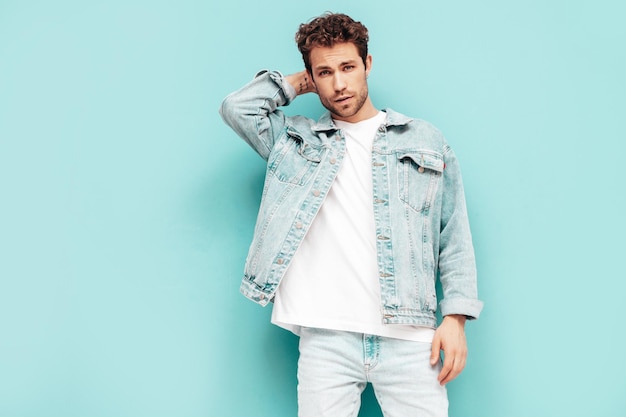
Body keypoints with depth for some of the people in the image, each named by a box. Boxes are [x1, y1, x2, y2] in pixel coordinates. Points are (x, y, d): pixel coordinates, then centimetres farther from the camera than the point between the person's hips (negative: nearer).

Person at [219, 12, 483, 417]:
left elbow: (454, 238, 8)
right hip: (326, 338, 0)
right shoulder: (296, 139, 13)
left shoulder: (426, 141, 11)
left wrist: (456, 316, -1)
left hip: (408, 337, 0)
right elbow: (237, 106, 0)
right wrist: (296, 83, 12)